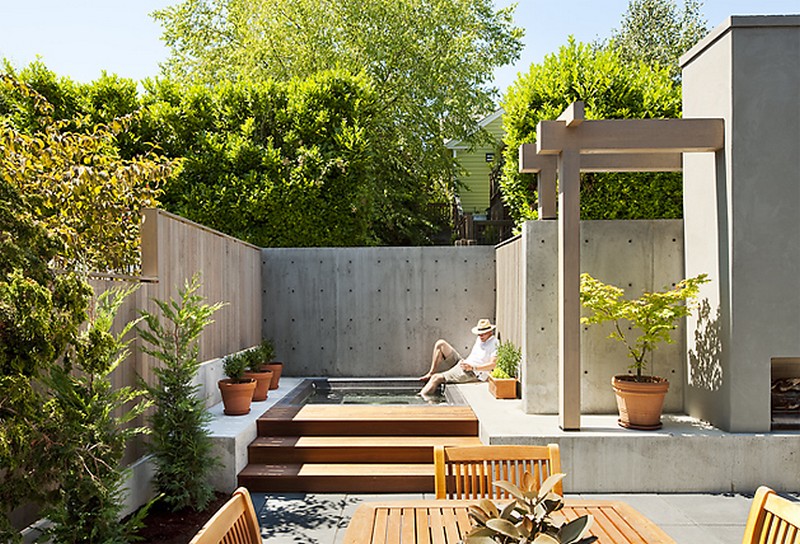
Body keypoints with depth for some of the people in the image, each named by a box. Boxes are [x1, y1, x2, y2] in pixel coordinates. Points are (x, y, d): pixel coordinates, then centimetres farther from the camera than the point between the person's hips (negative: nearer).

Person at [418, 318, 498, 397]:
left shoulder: (494, 344, -13)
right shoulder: (480, 339, 14)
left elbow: (493, 364, -24)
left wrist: (472, 367, -30)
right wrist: (464, 362, 8)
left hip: (472, 373, -10)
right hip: (463, 363, 10)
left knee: (436, 378, -22)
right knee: (440, 344, 3)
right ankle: (430, 374, 3)